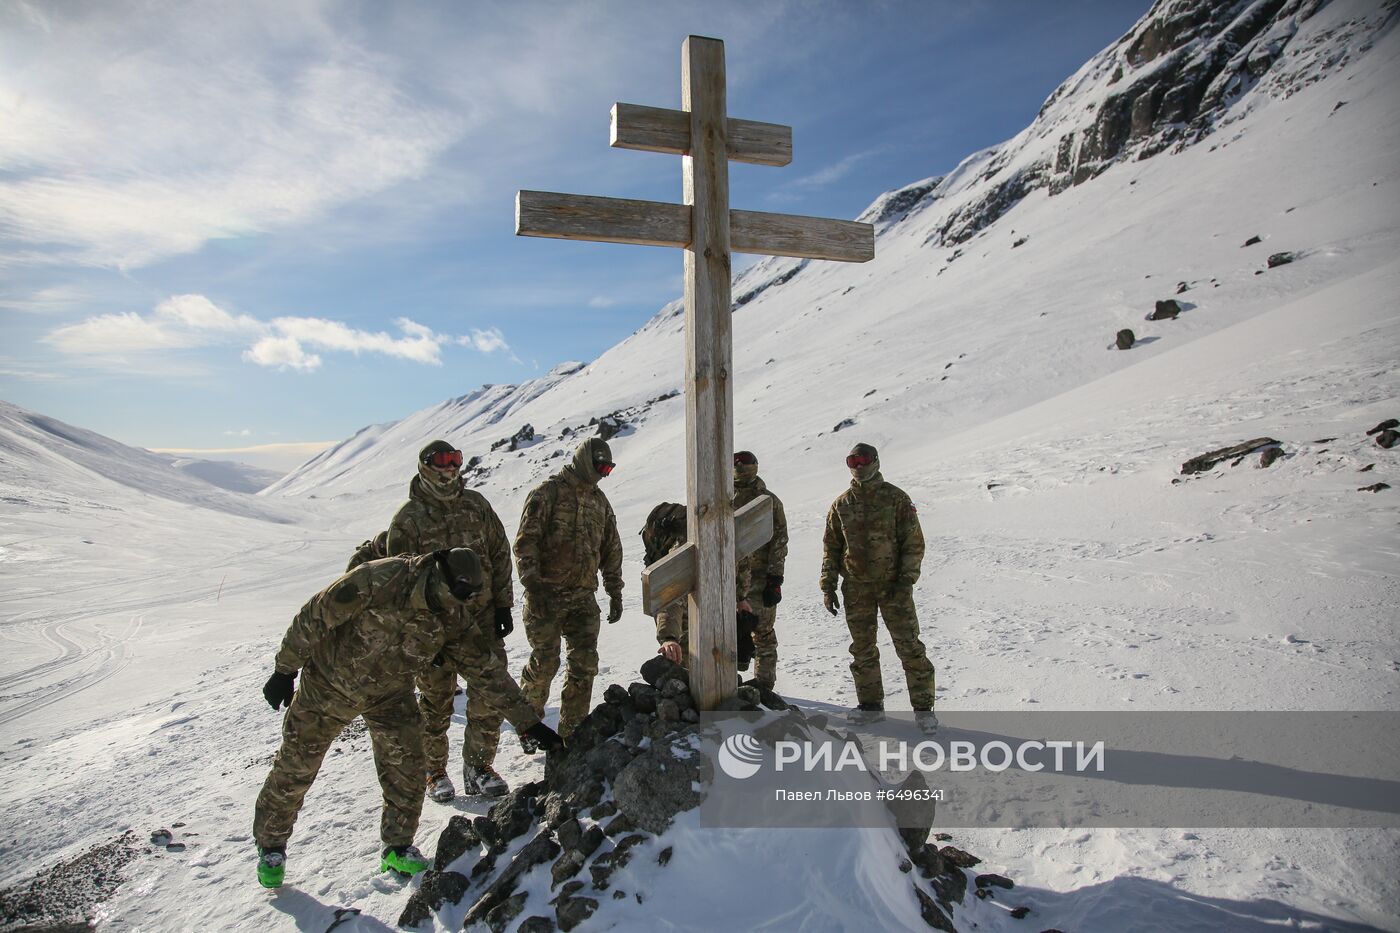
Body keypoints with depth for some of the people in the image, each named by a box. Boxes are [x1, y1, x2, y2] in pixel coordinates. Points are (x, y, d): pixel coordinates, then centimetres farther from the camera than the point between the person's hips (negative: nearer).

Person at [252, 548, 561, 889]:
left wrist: (529, 723, -15)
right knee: (295, 767, 9)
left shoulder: (450, 622, -18)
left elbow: (489, 670, -14)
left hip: (390, 694, 3)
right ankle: (271, 844, 35)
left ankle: (399, 849, 20)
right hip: (328, 685, -3)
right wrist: (285, 671, -13)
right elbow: (313, 618, -22)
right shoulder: (377, 580, -34)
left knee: (407, 771, -3)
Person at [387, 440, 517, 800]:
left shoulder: (475, 503, 3)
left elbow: (500, 554, 8)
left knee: (490, 696, 4)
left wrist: (502, 604, 5)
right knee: (437, 702, 10)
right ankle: (434, 771, 29)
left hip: (483, 619, 3)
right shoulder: (408, 518, -8)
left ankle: (478, 766, 21)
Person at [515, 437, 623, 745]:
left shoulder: (599, 500, 16)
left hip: (583, 597, 6)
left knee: (585, 664, 1)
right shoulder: (548, 492, -5)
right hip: (546, 595, -5)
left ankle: (571, 731, 14)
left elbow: (611, 549, 21)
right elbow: (525, 541, -11)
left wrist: (615, 593, 17)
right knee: (545, 662, -2)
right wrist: (532, 584, -19)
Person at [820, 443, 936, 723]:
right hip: (856, 589, 3)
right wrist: (828, 586, 6)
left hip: (893, 585, -3)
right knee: (862, 649, 10)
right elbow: (831, 547, 11)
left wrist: (906, 580, -11)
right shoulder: (842, 504, 7)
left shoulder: (896, 498, -1)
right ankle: (870, 704, 23)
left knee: (909, 645, -4)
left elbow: (914, 542, -2)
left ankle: (923, 705, 8)